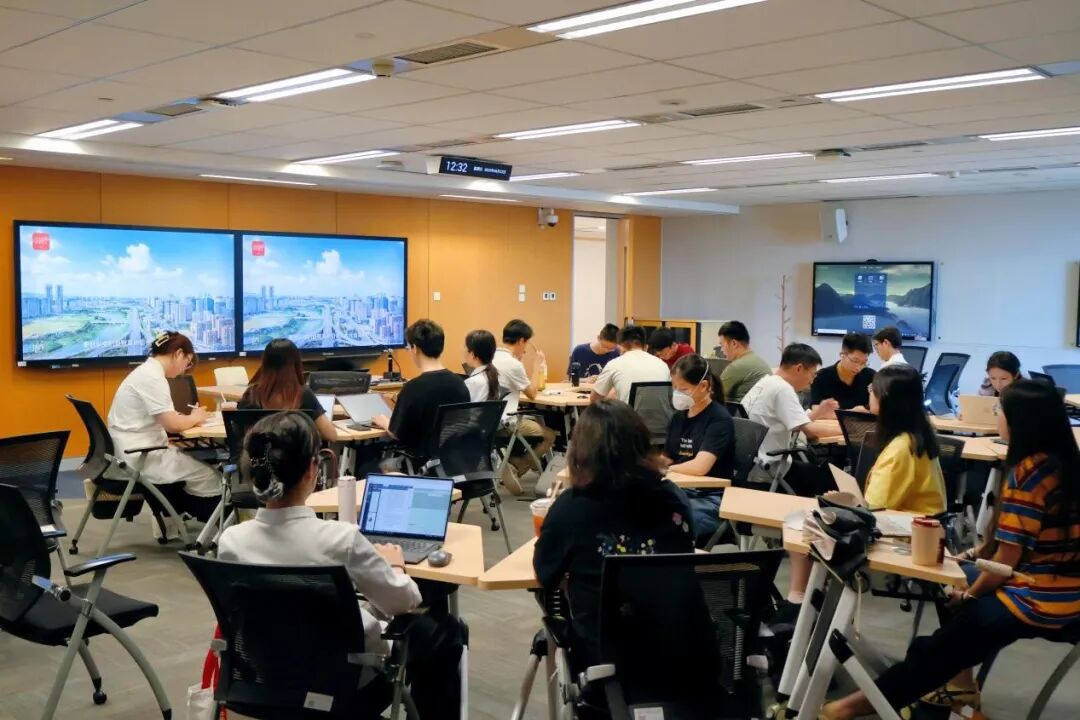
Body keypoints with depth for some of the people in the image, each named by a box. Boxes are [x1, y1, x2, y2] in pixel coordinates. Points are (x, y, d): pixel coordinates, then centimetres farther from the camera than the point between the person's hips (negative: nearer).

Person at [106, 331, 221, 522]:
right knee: (208, 477, -7)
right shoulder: (152, 377, -18)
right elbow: (172, 425, -22)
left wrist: (190, 418, 2)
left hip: (136, 451, 10)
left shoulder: (148, 372, 14)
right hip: (137, 456, -10)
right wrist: (194, 418, -3)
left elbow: (164, 418, 18)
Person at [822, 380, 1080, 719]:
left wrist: (968, 595, -1)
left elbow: (1007, 558, -16)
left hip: (1034, 602, -9)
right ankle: (960, 683, 19)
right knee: (960, 579, 23)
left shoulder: (1027, 471, -19)